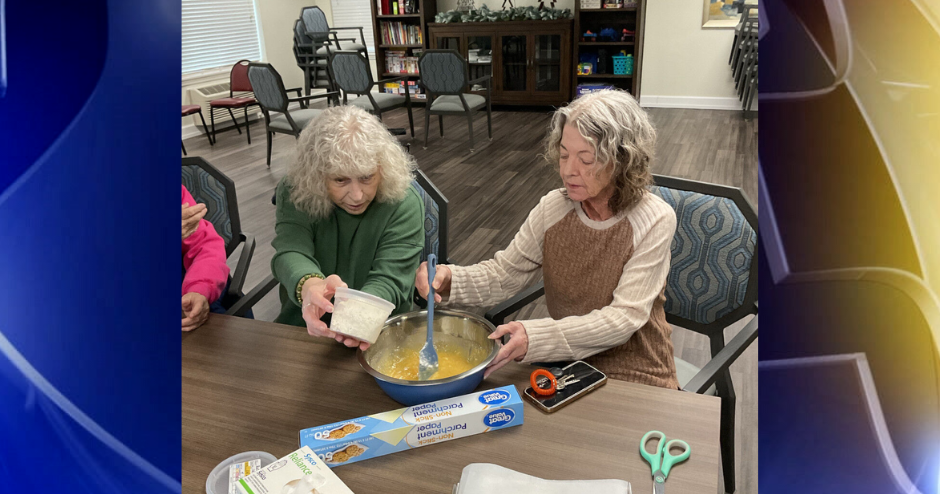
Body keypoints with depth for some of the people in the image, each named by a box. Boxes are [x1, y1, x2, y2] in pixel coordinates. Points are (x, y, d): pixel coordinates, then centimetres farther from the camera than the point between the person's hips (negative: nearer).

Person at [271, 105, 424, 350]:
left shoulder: (403, 204, -12)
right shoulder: (295, 193, -7)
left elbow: (388, 280, -19)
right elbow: (291, 253, -22)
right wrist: (309, 286, -46)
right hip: (302, 327, 2)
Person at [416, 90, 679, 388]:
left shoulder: (654, 221, -16)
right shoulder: (553, 207, -4)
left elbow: (625, 317, -22)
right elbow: (503, 274, 0)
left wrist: (535, 337, -35)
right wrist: (449, 279, -22)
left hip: (635, 375, -3)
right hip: (565, 362, 4)